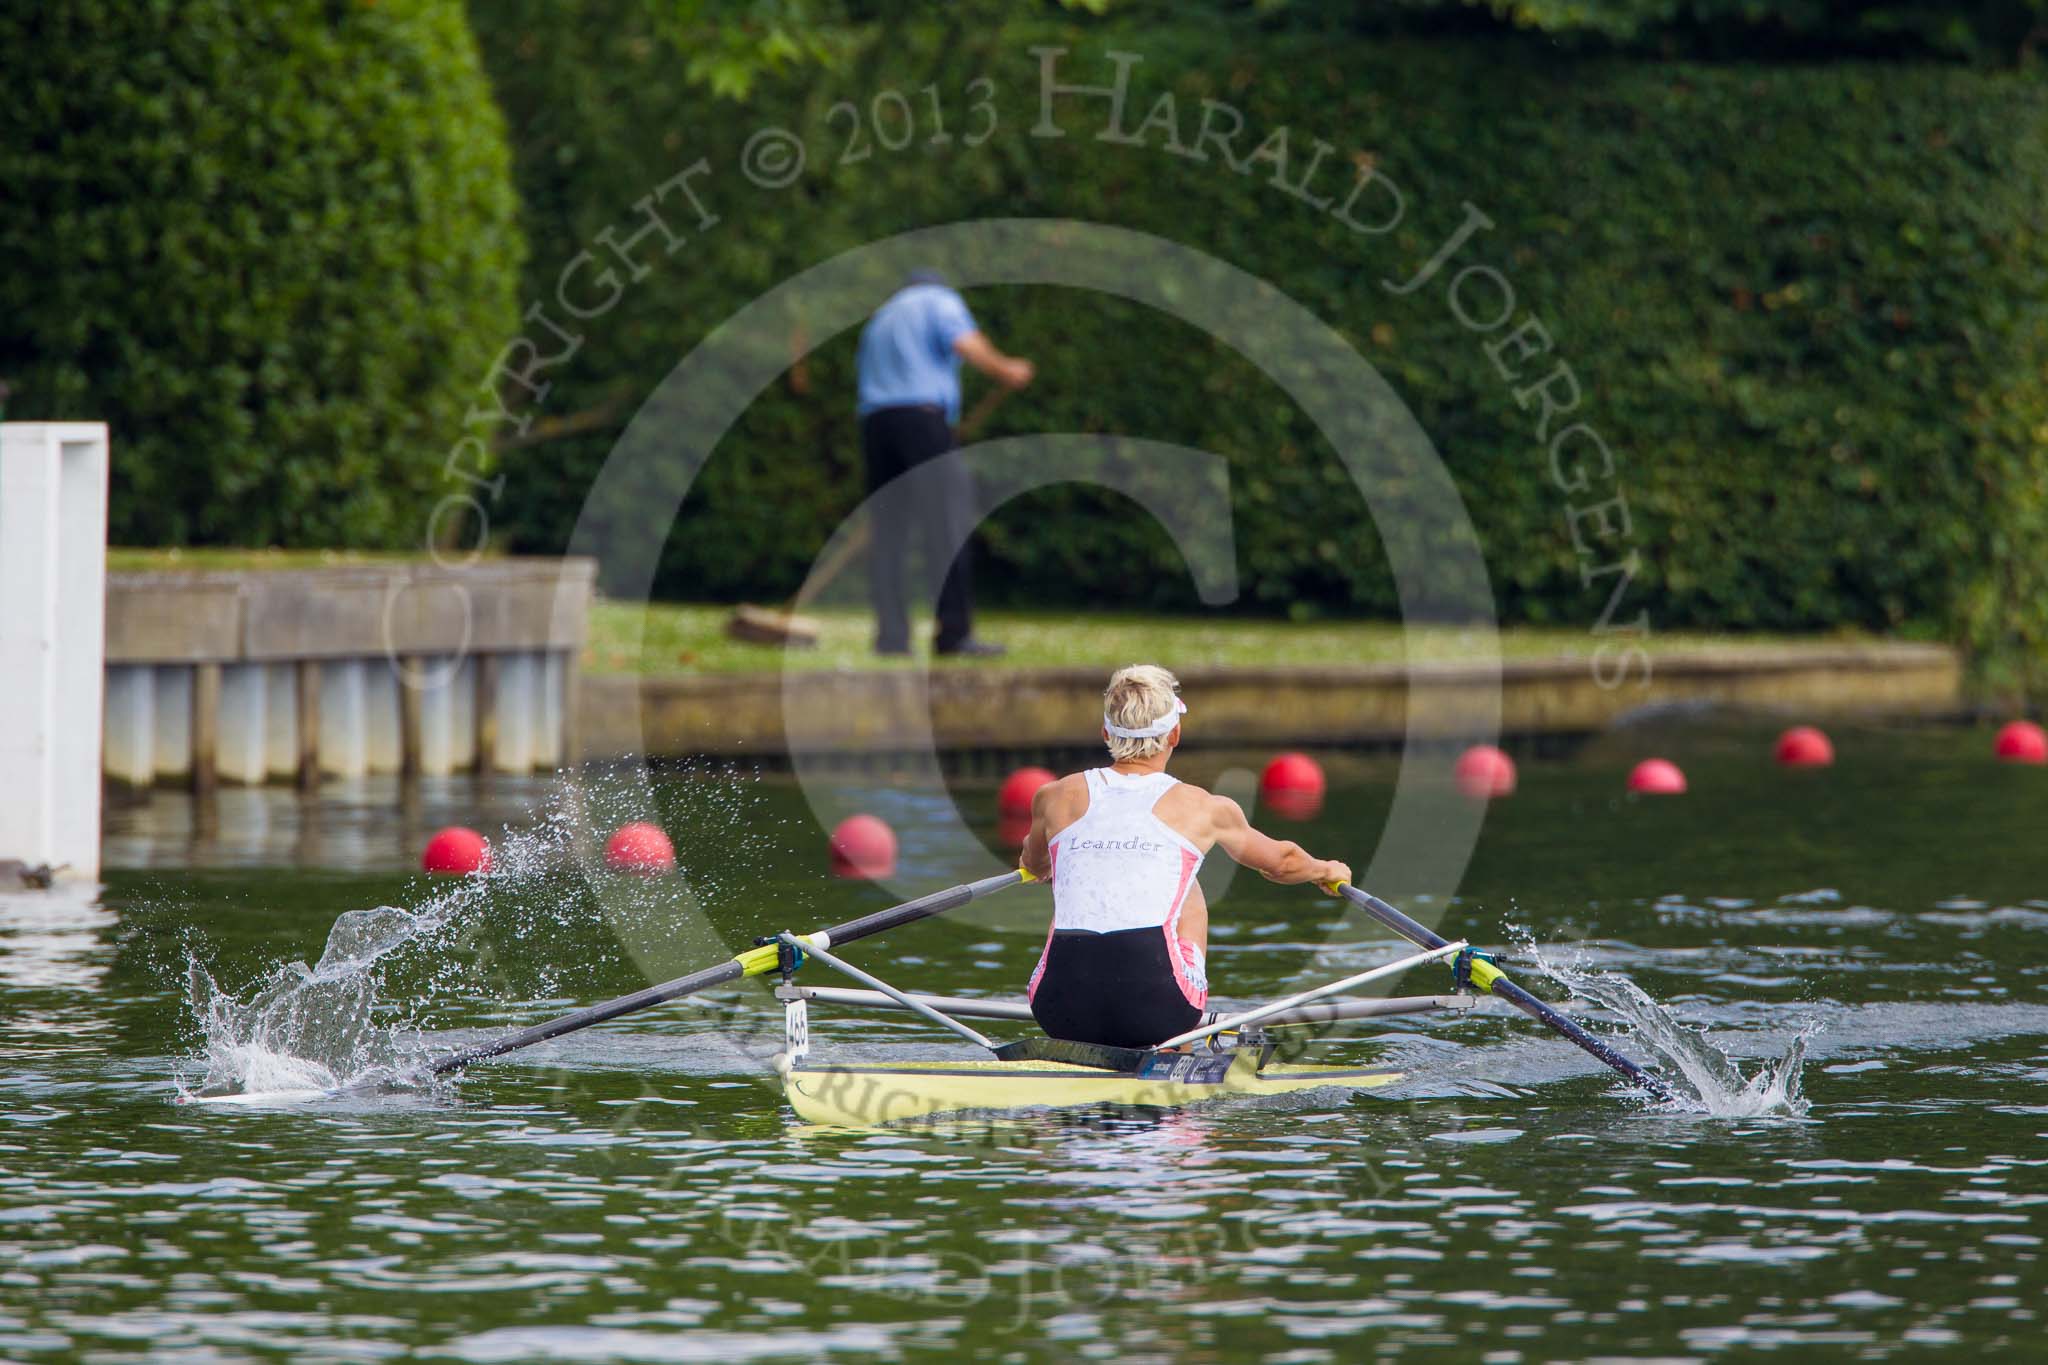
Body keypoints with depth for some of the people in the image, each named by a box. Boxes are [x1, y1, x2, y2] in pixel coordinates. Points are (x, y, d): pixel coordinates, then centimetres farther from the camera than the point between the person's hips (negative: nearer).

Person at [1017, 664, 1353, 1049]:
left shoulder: (1055, 798, 11)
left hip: (1061, 1013, 1)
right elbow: (1281, 862, 29)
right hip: (1155, 1013, -1)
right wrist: (1326, 870, 53)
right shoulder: (1203, 808, 8)